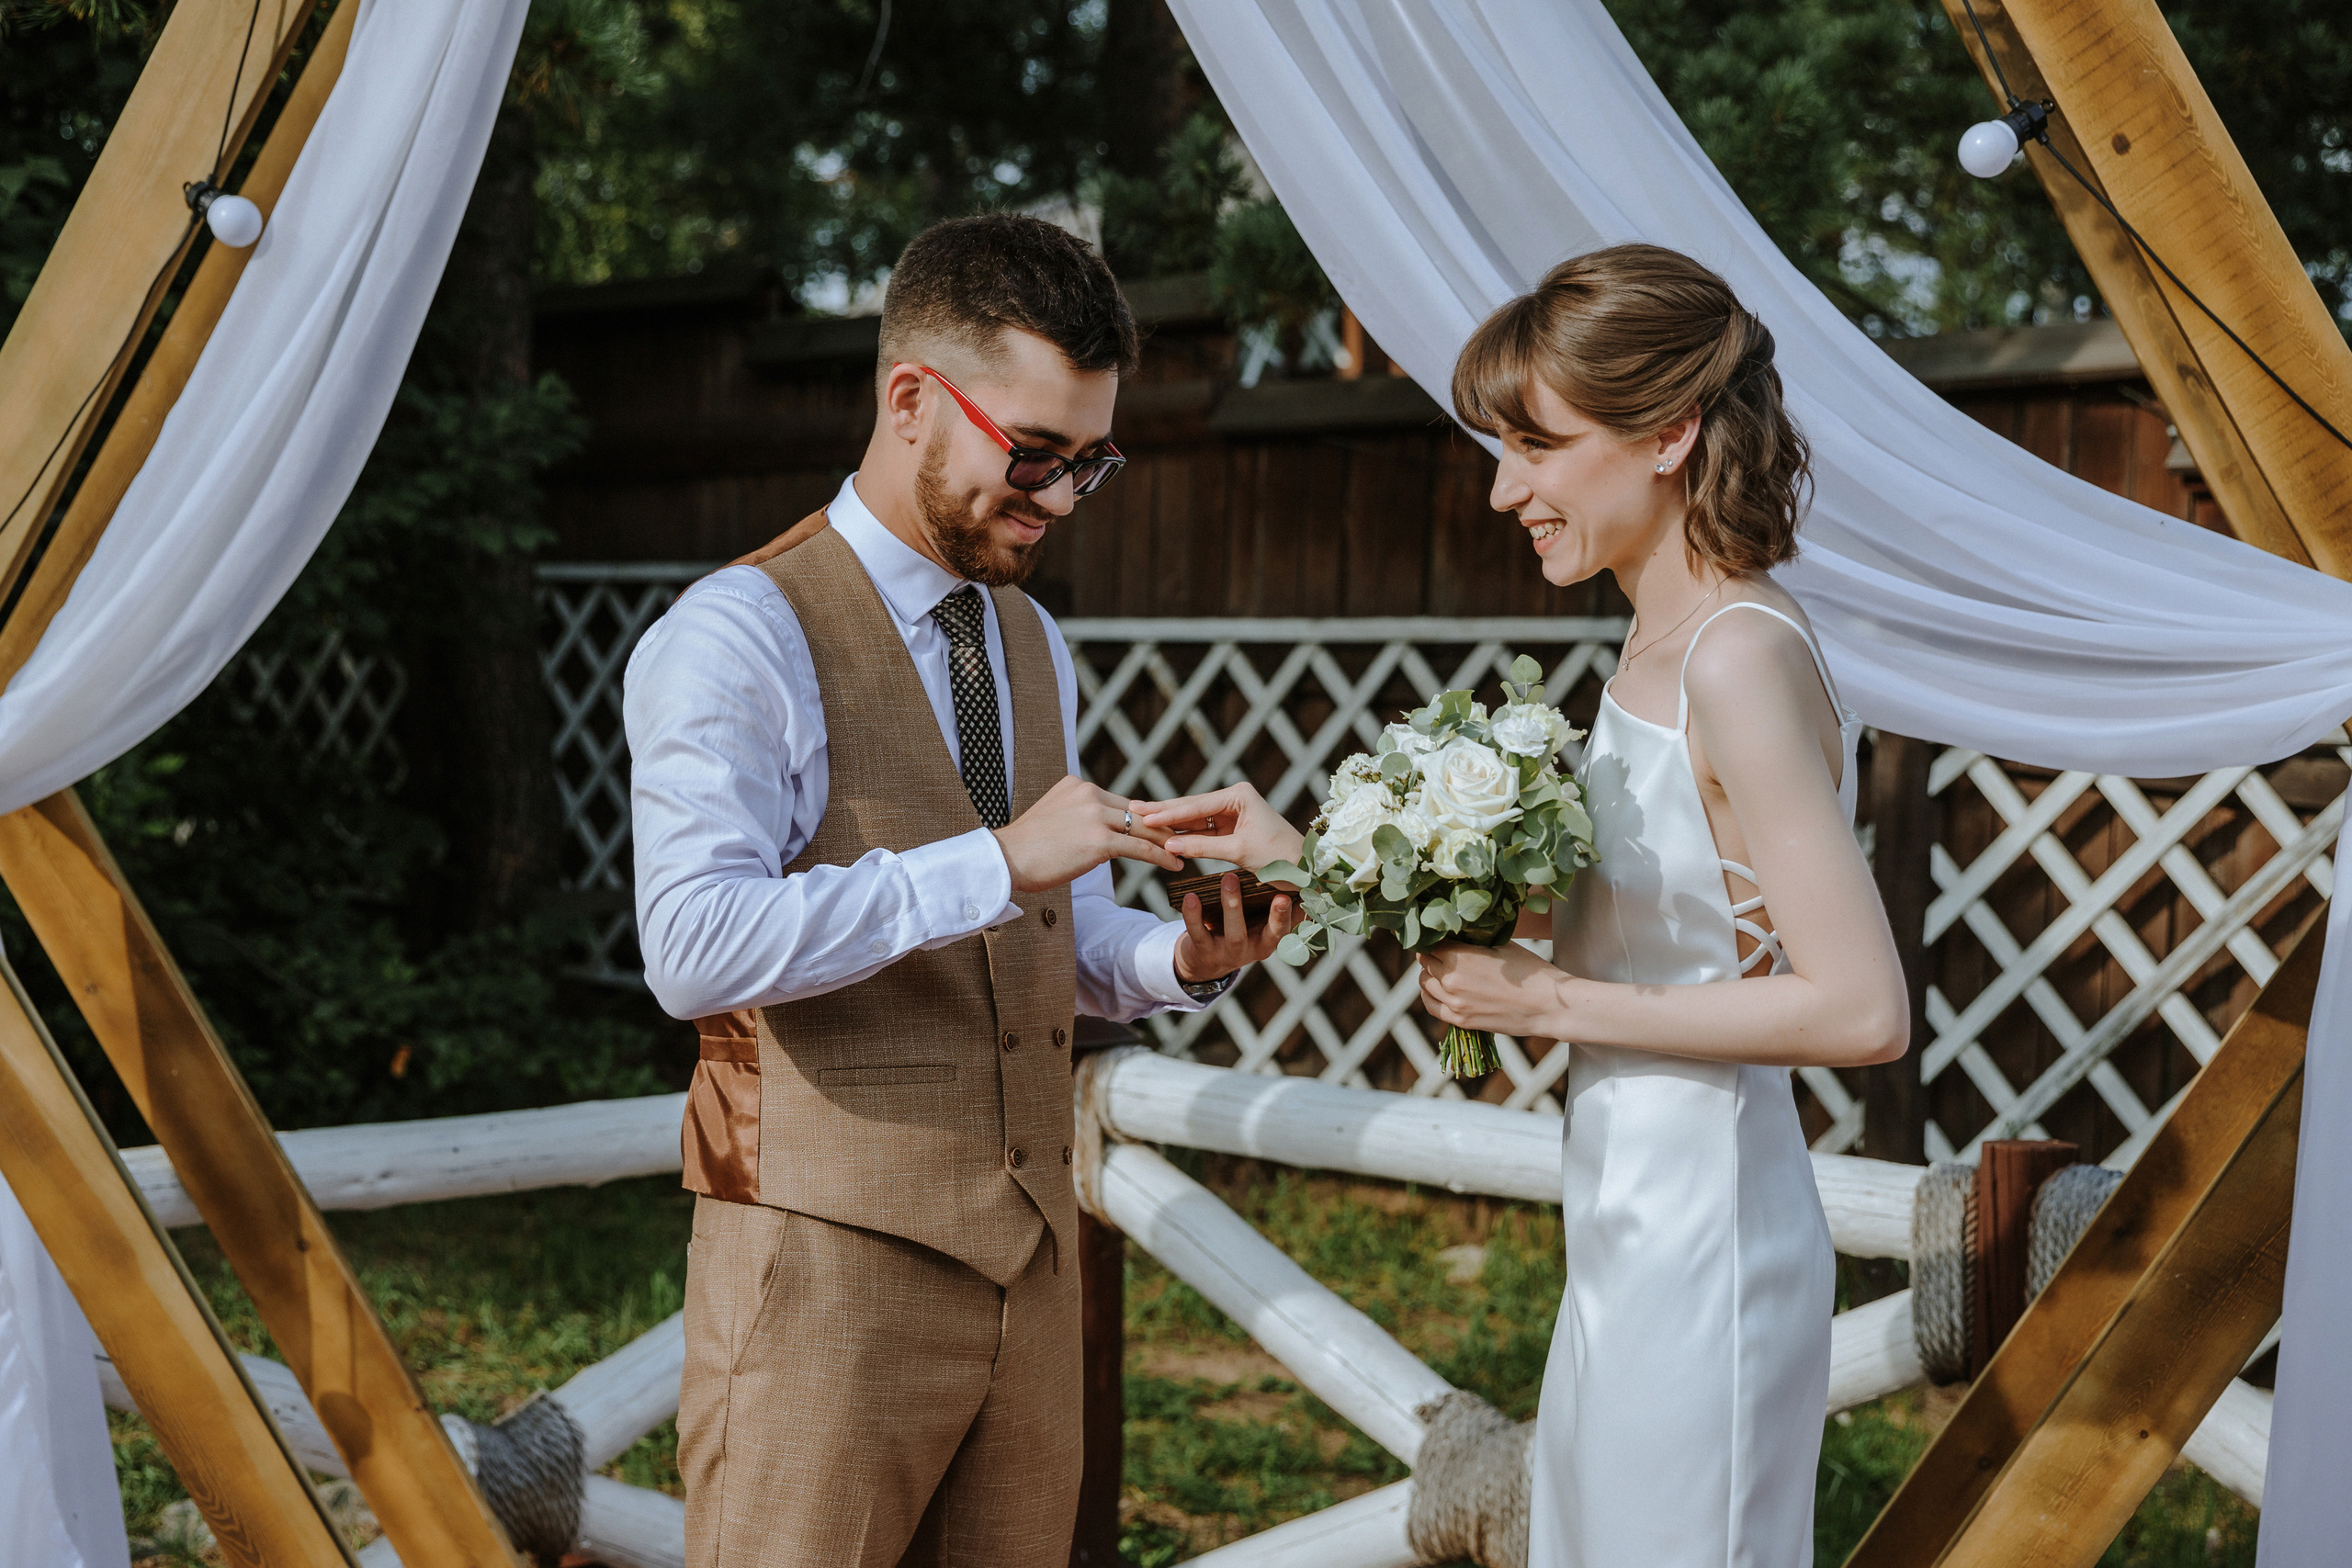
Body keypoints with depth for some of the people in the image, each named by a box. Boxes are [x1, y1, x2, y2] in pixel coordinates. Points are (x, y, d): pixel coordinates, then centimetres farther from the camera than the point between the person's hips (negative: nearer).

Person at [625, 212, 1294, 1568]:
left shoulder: (1035, 647, 15)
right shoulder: (739, 637, -12)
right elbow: (695, 947, -24)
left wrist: (1181, 957, 0)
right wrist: (996, 861, -26)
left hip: (1028, 1254, 7)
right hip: (825, 1264, -7)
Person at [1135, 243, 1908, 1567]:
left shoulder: (1740, 663, -20)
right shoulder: (1668, 639, 7)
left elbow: (1864, 1008, -23)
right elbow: (1584, 910, 15)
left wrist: (1553, 1002, -18)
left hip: (1702, 1232, -9)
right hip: (1634, 1224, 9)